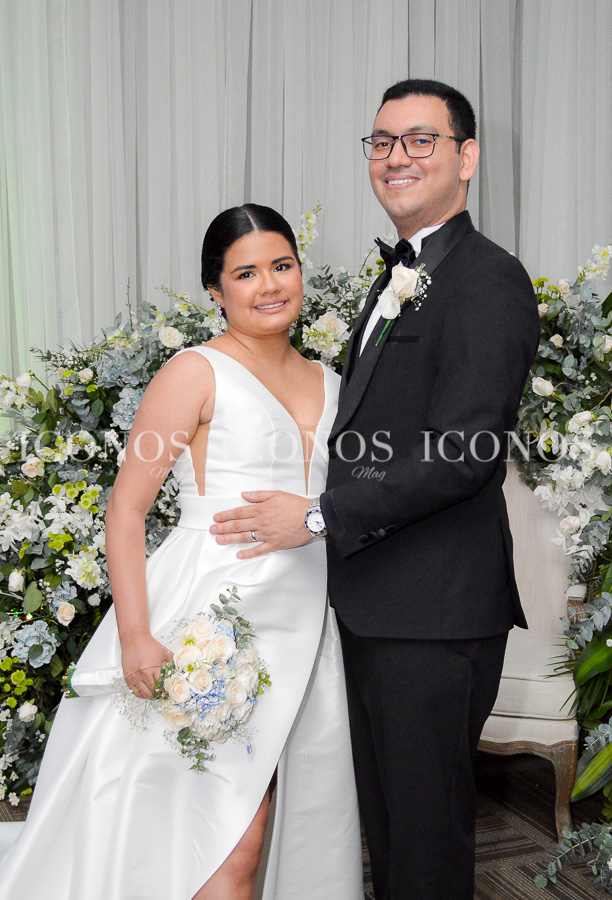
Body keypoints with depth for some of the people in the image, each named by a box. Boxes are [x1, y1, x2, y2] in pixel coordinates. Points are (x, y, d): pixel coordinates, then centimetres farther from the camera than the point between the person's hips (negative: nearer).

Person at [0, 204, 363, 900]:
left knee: (306, 827, 13)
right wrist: (135, 636, -18)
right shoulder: (197, 373, -5)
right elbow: (126, 507, -9)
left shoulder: (327, 383, 14)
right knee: (231, 843, -4)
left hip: (305, 627, 7)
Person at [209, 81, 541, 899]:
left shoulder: (488, 282, -13)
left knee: (426, 828, 6)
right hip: (375, 601, 9)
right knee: (385, 812, 21)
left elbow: (460, 453, -22)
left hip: (435, 612, -9)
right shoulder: (397, 280, 18)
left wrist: (319, 517, -18)